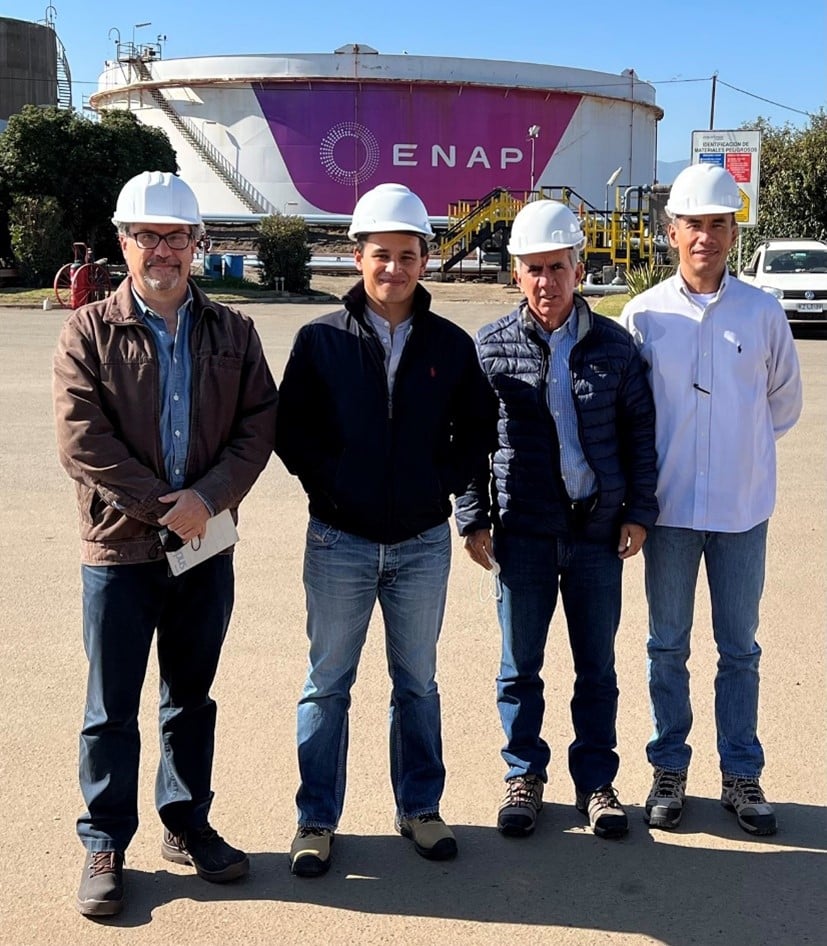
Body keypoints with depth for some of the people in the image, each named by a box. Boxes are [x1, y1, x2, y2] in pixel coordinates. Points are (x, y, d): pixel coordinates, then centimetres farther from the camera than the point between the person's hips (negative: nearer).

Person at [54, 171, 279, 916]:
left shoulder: (232, 331, 5)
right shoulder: (89, 332, -3)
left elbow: (260, 424, -2)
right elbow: (82, 440, -11)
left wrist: (207, 498, -16)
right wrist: (162, 506, -15)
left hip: (206, 546, 3)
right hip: (120, 547, -2)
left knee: (193, 700, 16)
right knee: (112, 710, 6)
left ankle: (187, 826, 32)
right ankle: (105, 847, 21)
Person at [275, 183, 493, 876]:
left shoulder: (451, 344, 1)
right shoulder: (321, 340, -3)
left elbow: (477, 429, 9)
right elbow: (291, 430, 0)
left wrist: (445, 482, -3)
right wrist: (330, 483, -9)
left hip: (423, 542, 2)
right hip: (340, 541, -1)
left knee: (417, 683, 15)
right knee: (328, 684, 8)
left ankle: (420, 808, 30)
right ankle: (317, 820, 22)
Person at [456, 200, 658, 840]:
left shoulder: (614, 345, 1)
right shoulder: (491, 347, -1)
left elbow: (640, 431, 7)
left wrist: (639, 512, 3)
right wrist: (473, 520, -1)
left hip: (599, 530, 1)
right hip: (521, 533, -1)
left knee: (597, 665, 11)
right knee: (520, 665, 10)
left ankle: (596, 781, 27)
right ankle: (525, 777, 27)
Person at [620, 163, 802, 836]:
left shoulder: (763, 313, -3)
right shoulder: (644, 315, -4)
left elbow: (785, 403, 11)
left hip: (743, 510, 0)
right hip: (670, 508, 0)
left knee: (740, 648, 11)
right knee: (668, 646, 11)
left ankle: (742, 775, 25)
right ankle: (669, 769, 25)